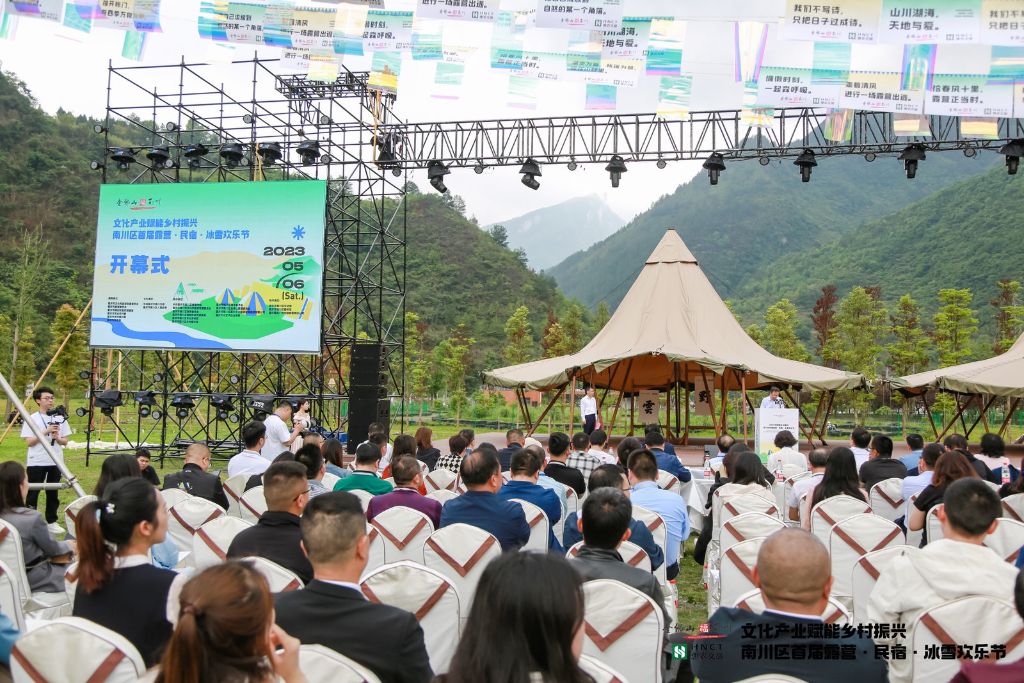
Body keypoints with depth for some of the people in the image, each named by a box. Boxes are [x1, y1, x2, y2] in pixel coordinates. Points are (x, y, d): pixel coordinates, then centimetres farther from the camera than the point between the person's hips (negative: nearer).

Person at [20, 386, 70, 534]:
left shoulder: (60, 418, 6)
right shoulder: (32, 419, -2)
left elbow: (65, 441, 7)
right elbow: (29, 442, -8)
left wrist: (57, 438, -15)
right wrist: (46, 432, -18)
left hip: (55, 462, 3)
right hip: (36, 462, -3)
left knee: (53, 492, 7)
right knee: (32, 492, 0)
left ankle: (51, 521, 16)